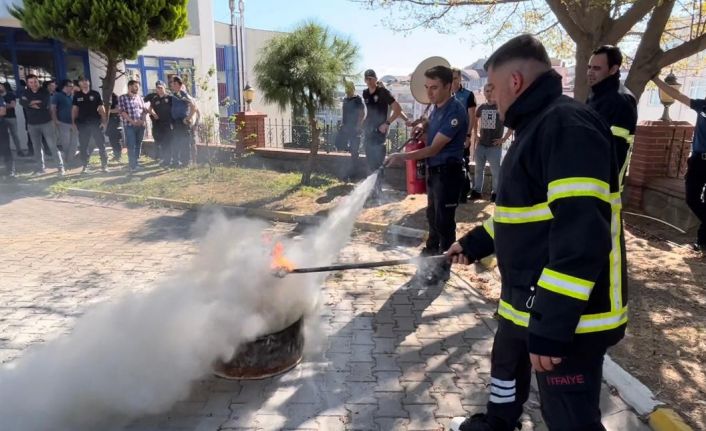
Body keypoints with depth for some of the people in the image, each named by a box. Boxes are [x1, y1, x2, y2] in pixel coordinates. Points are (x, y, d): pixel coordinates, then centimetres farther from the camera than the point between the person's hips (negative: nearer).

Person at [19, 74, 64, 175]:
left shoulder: (45, 91, -3)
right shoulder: (25, 93, 5)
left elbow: (46, 104, -18)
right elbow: (22, 102, -15)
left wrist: (31, 103, -9)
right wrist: (38, 103, -20)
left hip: (46, 122, -3)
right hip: (32, 124, 3)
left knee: (52, 145, -5)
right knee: (37, 147, 10)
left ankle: (60, 167, 1)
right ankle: (41, 167, 19)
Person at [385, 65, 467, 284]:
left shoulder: (455, 111, -21)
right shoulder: (436, 108, 7)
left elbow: (434, 148, -24)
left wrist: (401, 156, -28)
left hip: (448, 172, -9)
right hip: (434, 170, 9)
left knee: (444, 220, -2)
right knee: (432, 215, 21)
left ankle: (443, 267, 10)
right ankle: (431, 252, 40)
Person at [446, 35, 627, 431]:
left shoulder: (568, 125, -21)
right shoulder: (537, 127, 13)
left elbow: (582, 234, -30)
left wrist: (551, 326, -29)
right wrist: (474, 244, 26)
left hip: (570, 316, -11)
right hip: (527, 299, 11)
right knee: (507, 365, 29)